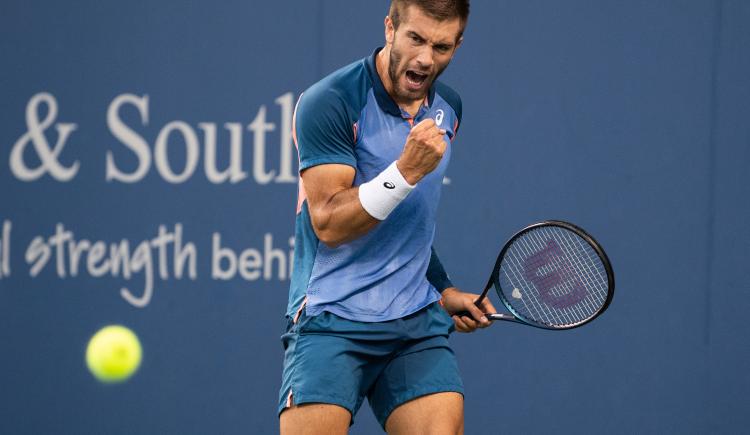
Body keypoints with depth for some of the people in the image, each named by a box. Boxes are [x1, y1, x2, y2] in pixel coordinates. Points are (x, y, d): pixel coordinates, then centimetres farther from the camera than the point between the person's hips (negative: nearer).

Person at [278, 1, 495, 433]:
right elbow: (329, 224, -17)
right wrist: (407, 170, -25)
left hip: (420, 324, 6)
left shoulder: (448, 108, 11)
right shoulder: (329, 102, -11)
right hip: (332, 319, -5)